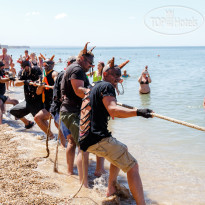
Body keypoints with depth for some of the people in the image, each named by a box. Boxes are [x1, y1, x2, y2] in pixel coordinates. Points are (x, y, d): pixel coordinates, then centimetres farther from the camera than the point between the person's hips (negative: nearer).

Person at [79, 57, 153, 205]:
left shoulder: (93, 88, 23)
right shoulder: (106, 86, -5)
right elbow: (113, 110, -23)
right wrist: (137, 112, -34)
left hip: (86, 141, 10)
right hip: (99, 139, -10)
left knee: (120, 152, 32)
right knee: (133, 167, -9)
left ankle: (111, 189, 32)